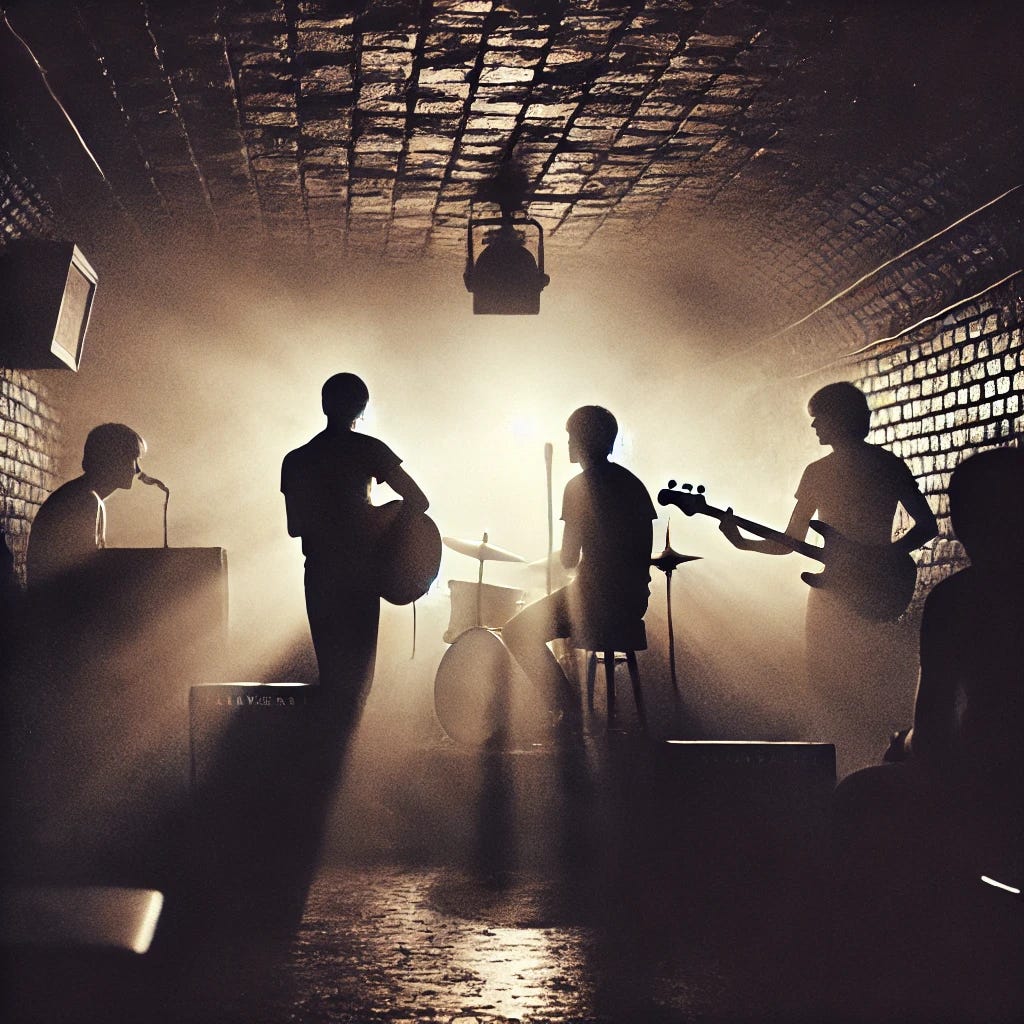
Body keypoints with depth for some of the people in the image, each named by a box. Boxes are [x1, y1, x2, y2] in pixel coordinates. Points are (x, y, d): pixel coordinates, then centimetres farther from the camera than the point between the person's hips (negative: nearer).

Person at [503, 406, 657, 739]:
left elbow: (569, 558, -12)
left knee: (518, 633, 8)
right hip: (634, 600, 8)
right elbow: (644, 551, 13)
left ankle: (569, 711, -1)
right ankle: (571, 708, 27)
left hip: (595, 599, -8)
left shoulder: (580, 486, -11)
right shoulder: (631, 483, 11)